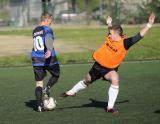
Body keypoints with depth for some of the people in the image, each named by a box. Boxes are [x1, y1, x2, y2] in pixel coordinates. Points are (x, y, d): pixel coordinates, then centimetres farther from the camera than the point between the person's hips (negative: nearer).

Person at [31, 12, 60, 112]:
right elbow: (48, 39, -28)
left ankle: (40, 106, -3)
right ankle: (47, 88, -7)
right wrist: (50, 50, -45)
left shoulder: (35, 31, 15)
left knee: (39, 83, 6)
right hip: (49, 59, -5)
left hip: (36, 60, 5)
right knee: (56, 75, 20)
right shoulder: (47, 29, -7)